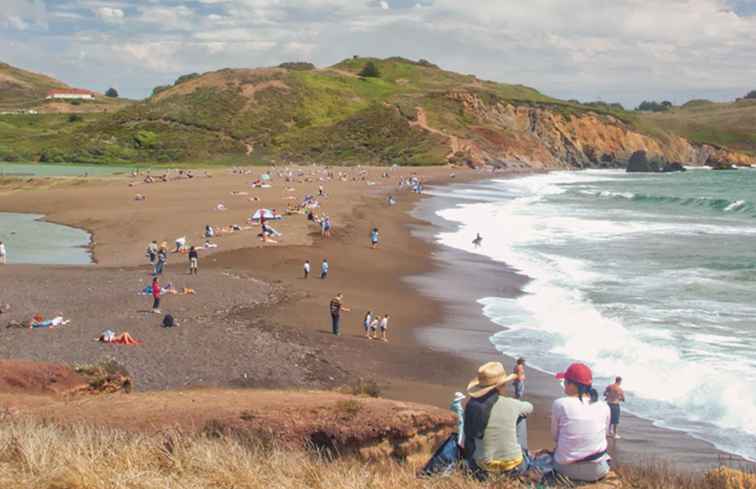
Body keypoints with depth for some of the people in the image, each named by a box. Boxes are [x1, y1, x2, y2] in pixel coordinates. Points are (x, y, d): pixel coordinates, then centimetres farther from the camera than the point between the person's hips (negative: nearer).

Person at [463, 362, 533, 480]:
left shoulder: (472, 405, -13)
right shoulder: (511, 405, -16)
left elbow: (469, 435, 0)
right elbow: (529, 408, 8)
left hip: (483, 467, 0)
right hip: (512, 467, 0)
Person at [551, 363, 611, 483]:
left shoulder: (560, 404, -9)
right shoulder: (604, 407, -2)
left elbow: (555, 436, 2)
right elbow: (603, 434, 9)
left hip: (566, 469, -1)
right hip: (597, 471, 2)